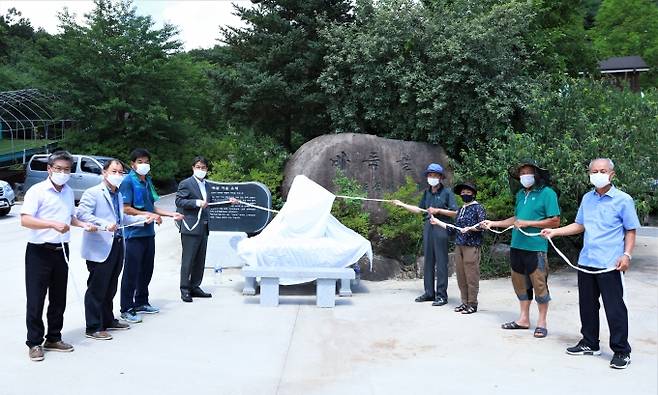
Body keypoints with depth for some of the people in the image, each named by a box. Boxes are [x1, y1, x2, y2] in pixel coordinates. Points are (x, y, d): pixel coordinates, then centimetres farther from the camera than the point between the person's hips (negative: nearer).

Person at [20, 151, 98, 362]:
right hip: (39, 251, -6)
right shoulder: (37, 191, -10)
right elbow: (25, 220, -20)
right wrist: (53, 224, -31)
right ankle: (34, 343, 11)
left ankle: (53, 339, 25)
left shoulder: (69, 192, 11)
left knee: (58, 298, 13)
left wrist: (83, 224, 8)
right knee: (36, 300, 0)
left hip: (61, 250, 7)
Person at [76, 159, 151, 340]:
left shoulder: (118, 195, 19)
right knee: (97, 289, -1)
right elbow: (81, 213, -20)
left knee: (110, 289, 18)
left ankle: (108, 320, 31)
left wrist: (143, 218, 15)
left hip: (117, 246, 8)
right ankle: (93, 328, 6)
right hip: (100, 248, -8)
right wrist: (104, 224, -29)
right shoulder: (93, 193, -8)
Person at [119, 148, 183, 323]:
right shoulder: (128, 181, -10)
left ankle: (141, 303, 28)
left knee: (146, 270, 15)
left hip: (148, 232, 8)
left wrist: (171, 214, 12)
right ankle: (126, 309, 6)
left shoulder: (148, 181, 14)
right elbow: (126, 209, -16)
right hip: (134, 233, -8)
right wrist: (149, 215, -17)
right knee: (131, 272, -2)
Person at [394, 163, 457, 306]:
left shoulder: (446, 192, -4)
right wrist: (402, 204, 21)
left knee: (441, 262, -4)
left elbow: (454, 212, -7)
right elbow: (420, 209, 23)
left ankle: (441, 295, 1)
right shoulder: (427, 192, 15)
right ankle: (429, 292, 18)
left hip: (441, 228, -6)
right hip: (428, 227, 7)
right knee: (428, 260, 10)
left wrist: (438, 210, -14)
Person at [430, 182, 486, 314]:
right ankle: (464, 302, 17)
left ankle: (472, 304, 4)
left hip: (472, 245, -7)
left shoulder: (478, 208, -1)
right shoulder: (460, 210, 18)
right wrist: (437, 222, 21)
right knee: (460, 275, 7)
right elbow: (453, 229, 20)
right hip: (459, 245, 7)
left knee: (471, 275, -5)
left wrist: (469, 228, -21)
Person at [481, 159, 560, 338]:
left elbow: (555, 221, -12)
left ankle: (541, 322, 10)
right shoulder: (521, 194, 15)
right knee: (520, 283, 13)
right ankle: (524, 319, 24)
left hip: (535, 247, -7)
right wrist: (493, 223, 18)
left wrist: (528, 223, -15)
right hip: (517, 246, 7)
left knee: (539, 285, -1)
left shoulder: (547, 193, -7)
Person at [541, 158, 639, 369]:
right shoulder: (587, 199, 11)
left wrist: (627, 254, -14)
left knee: (614, 308, -2)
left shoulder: (623, 200, -4)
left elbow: (630, 231, -2)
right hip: (586, 262, 6)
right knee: (587, 305, 14)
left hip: (610, 264, -6)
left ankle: (621, 351, 10)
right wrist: (554, 232, 10)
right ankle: (590, 343, 28)